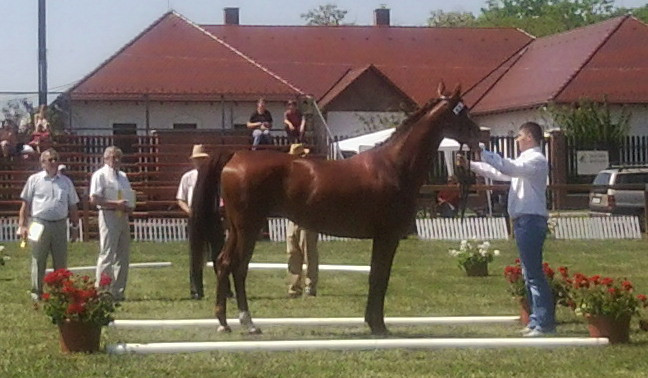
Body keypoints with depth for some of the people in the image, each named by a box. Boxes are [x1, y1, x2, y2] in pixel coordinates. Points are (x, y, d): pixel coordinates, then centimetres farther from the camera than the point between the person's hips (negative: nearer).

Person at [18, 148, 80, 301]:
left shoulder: (66, 182, 12)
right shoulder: (34, 180, 5)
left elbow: (73, 206, 16)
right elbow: (25, 204, 5)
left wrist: (75, 227, 11)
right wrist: (22, 225, -1)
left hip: (60, 225, 3)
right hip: (40, 224, -2)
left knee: (61, 262, 5)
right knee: (38, 261, 1)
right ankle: (36, 293, 8)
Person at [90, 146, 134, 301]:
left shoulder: (123, 176, 19)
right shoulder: (100, 175, -6)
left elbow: (129, 197, 26)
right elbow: (94, 199, -14)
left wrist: (129, 207, 4)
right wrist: (115, 204, -20)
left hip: (123, 217, 8)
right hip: (108, 216, -8)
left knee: (123, 256, 9)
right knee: (107, 255, -8)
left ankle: (118, 292, 16)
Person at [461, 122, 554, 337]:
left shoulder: (536, 160, -9)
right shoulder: (525, 160, 23)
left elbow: (510, 168, -25)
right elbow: (499, 173, 27)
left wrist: (483, 154, -22)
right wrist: (471, 165, 22)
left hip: (531, 220, -10)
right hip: (524, 221, 10)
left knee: (533, 273, -11)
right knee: (530, 273, 12)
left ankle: (544, 323, -12)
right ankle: (538, 320, 17)